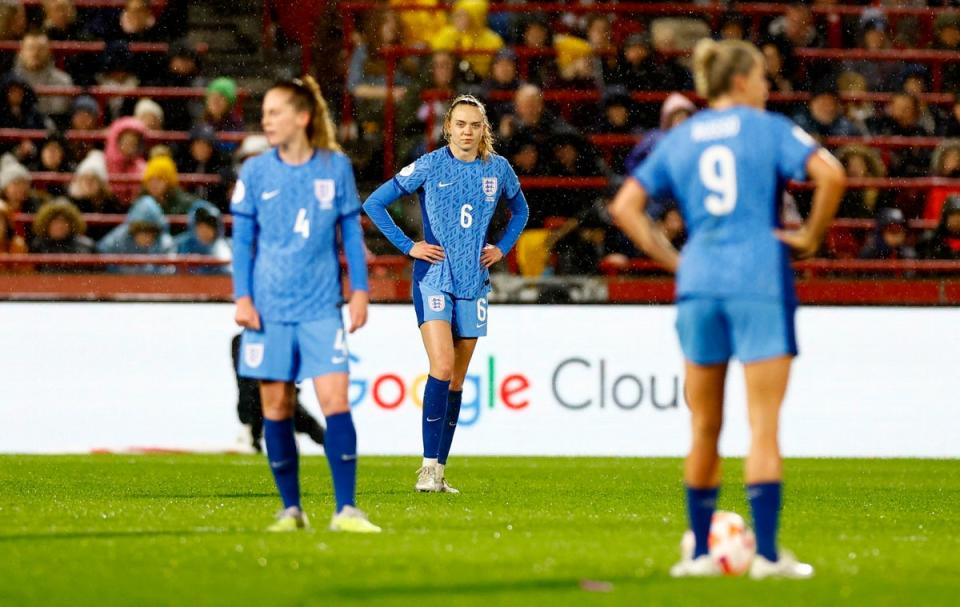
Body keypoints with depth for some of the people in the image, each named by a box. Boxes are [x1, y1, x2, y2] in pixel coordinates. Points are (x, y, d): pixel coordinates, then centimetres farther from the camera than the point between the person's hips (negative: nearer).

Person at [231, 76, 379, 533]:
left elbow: (351, 232, 8)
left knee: (335, 399, -10)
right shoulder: (255, 172, 2)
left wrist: (359, 290, 4)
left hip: (321, 307, -1)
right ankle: (291, 509, 13)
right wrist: (242, 297, -2)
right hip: (270, 307, 1)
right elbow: (241, 240, 6)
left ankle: (346, 510, -9)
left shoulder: (336, 167, 2)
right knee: (276, 406, 3)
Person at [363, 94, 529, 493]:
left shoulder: (498, 170, 5)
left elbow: (520, 210, 25)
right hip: (434, 278, -4)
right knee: (442, 367, -19)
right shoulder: (429, 166, -5)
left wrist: (502, 248, 11)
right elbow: (374, 204, 0)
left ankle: (439, 472, 12)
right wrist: (408, 246, -5)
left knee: (457, 380, 6)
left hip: (474, 281, 4)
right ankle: (429, 467, -17)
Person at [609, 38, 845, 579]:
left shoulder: (679, 140, 13)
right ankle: (767, 552, -8)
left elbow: (625, 207, 9)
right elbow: (832, 175, -13)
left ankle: (700, 552, 15)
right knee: (764, 426, -3)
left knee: (705, 429, 11)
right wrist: (811, 238, -1)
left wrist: (672, 259, 10)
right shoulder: (769, 129, 1)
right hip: (761, 281, -4)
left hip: (699, 281, 4)